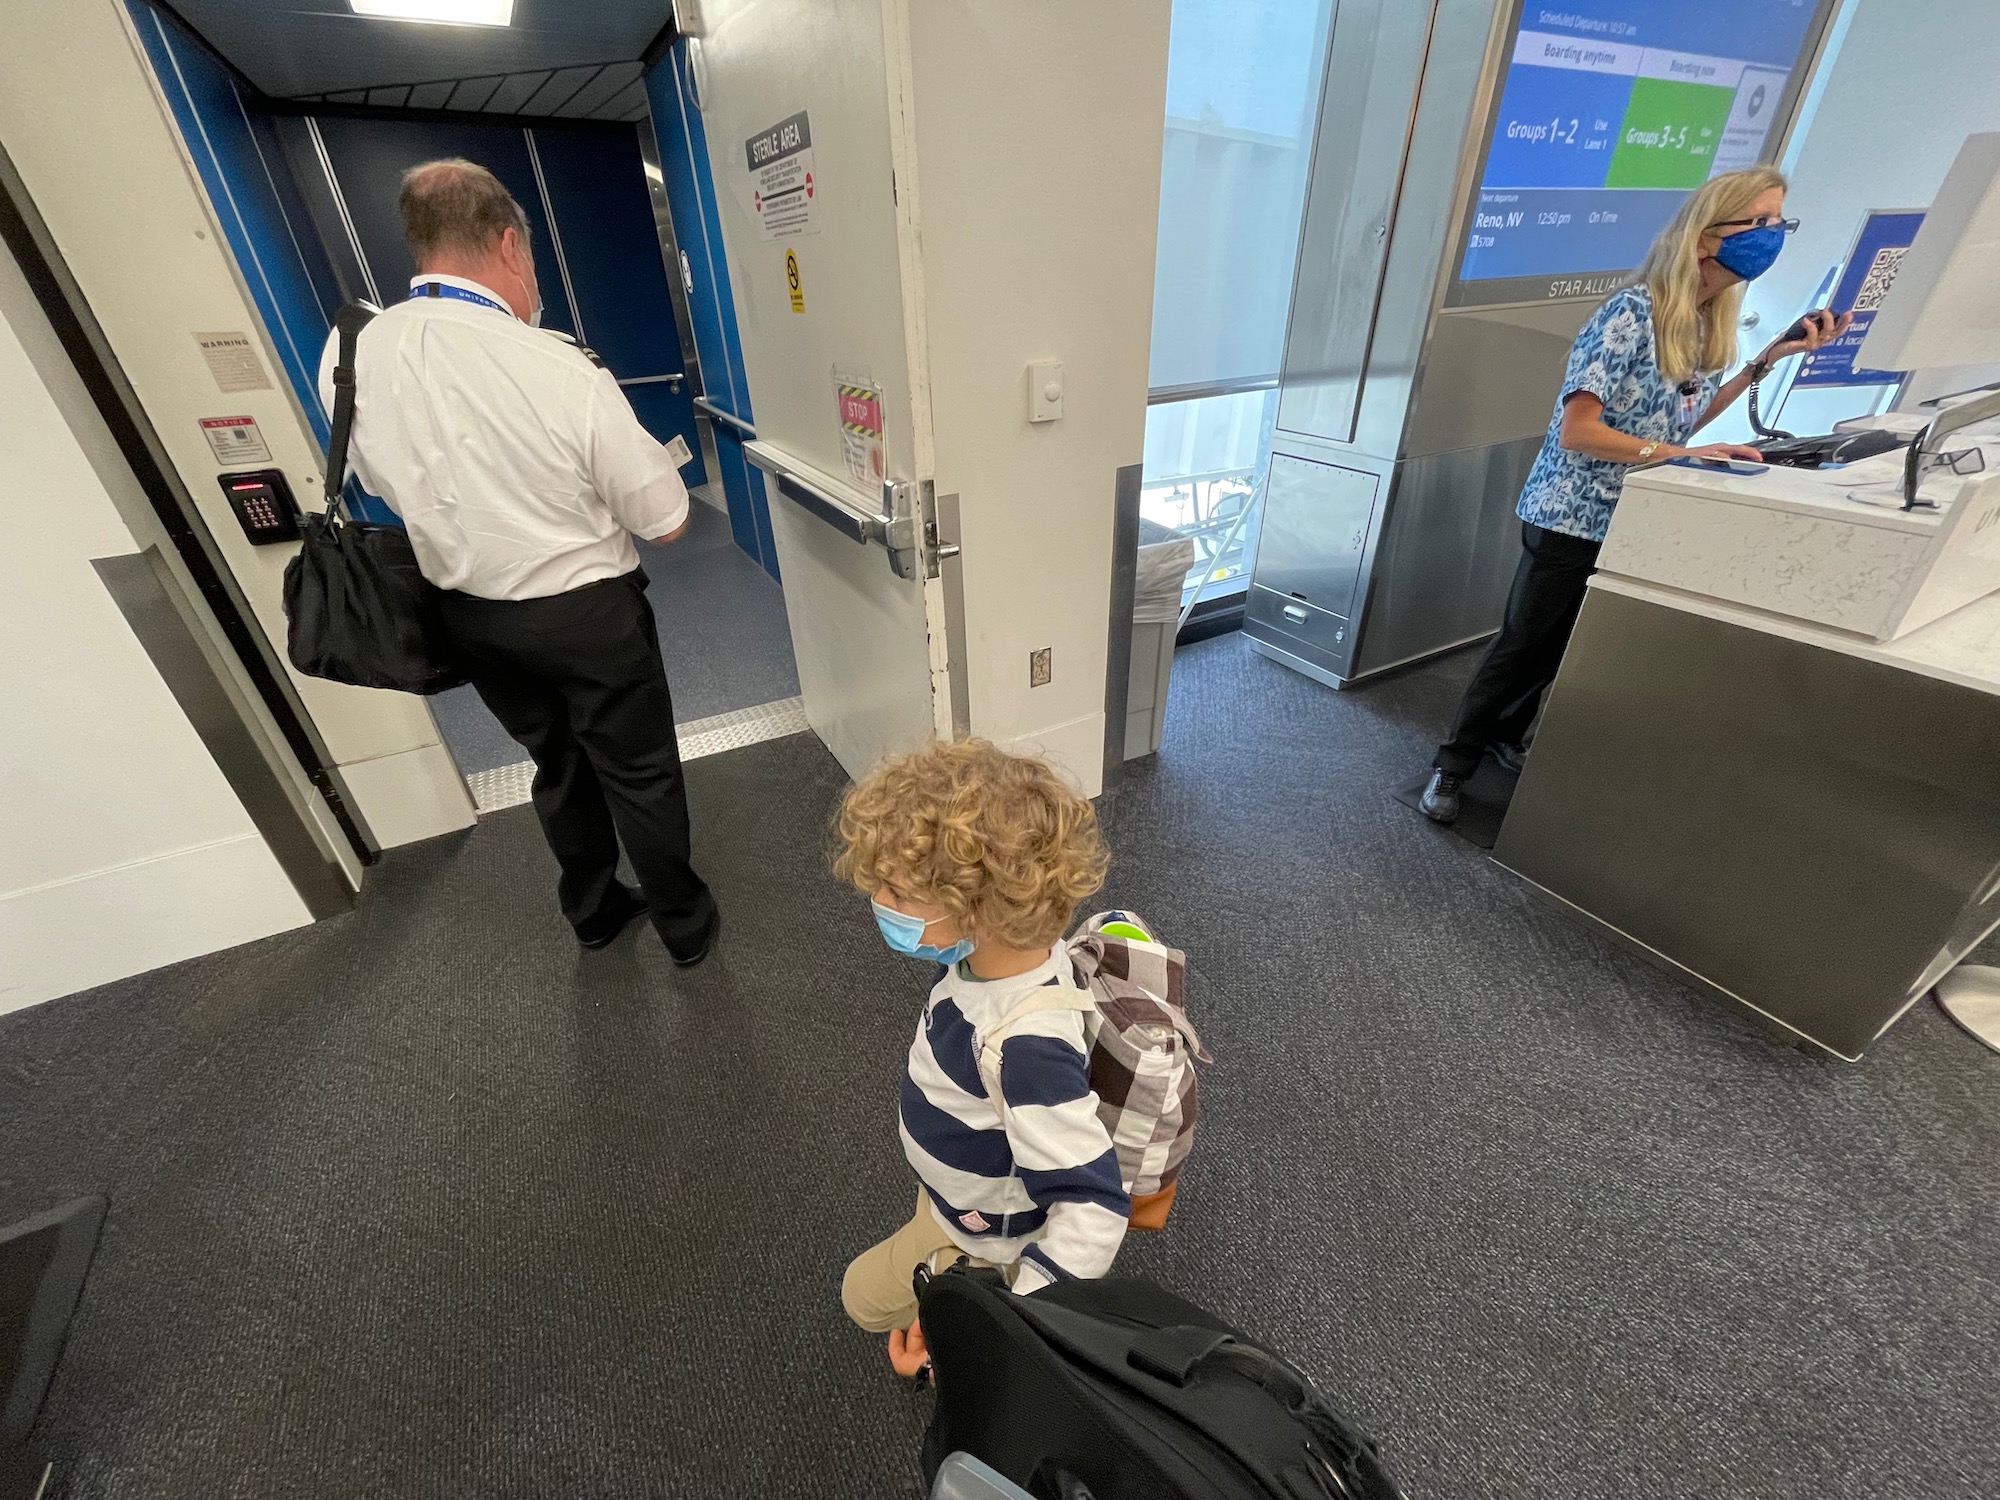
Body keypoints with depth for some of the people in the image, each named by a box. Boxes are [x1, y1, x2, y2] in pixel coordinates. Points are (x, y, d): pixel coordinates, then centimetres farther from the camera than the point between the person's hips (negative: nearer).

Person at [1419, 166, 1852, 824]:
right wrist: (1680, 457, -24)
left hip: (1632, 524, 8)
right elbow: (1576, 431, -23)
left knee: (1560, 649, 15)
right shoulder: (1632, 311, -17)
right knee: (1521, 647, 0)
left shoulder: (1708, 322, 7)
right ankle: (1453, 762, 13)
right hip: (1571, 518, -8)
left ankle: (1504, 734, 33)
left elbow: (1678, 420, 13)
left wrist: (1769, 359, 9)